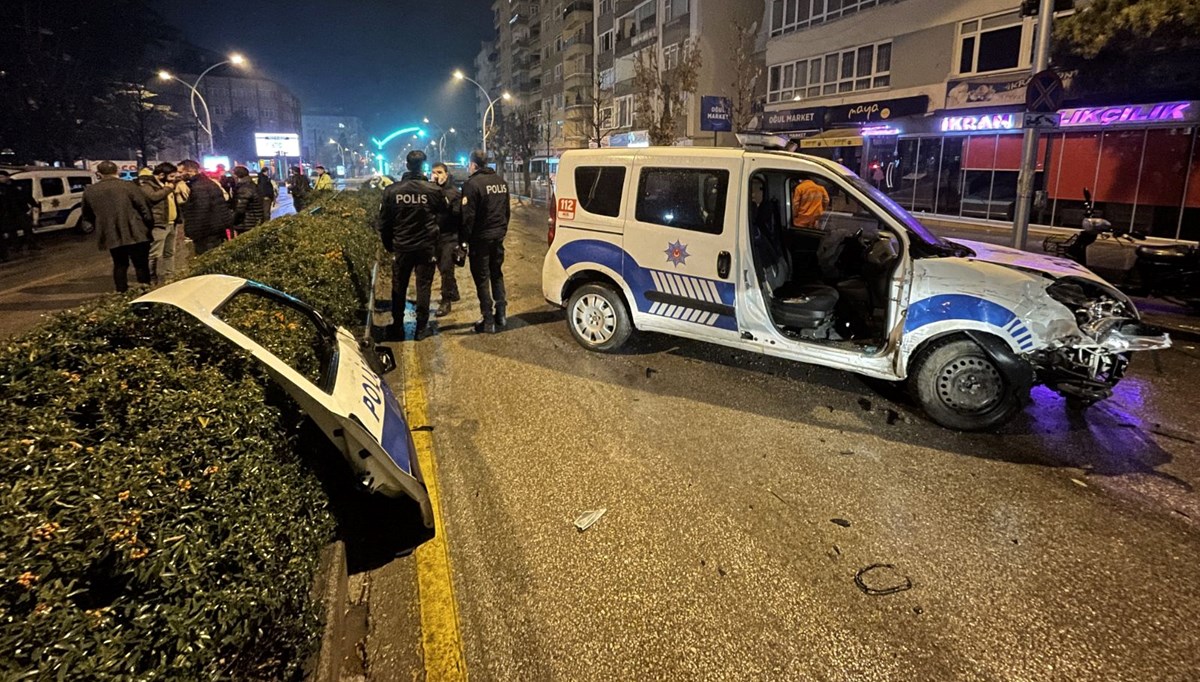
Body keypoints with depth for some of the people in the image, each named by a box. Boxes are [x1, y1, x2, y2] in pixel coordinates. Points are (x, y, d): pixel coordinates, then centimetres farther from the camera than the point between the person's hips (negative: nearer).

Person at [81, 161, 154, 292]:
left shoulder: (89, 191, 6)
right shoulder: (128, 186, -8)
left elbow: (87, 217, 15)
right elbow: (144, 208, -10)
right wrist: (149, 226, 2)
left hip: (111, 236, 4)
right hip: (135, 233, -4)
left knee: (120, 265, 16)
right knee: (141, 265, 4)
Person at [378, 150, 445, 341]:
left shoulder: (391, 190, -6)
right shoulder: (433, 190, -11)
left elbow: (384, 222, 1)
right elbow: (445, 210, 8)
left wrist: (388, 244, 13)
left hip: (402, 246, 2)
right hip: (427, 246, -1)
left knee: (399, 287, 14)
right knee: (424, 286, 7)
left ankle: (397, 327, 21)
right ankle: (421, 327, 11)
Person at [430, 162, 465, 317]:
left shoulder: (454, 192, -9)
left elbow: (460, 216, -12)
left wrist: (461, 240, -16)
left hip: (450, 237, -6)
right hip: (435, 237, 6)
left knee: (446, 269, -5)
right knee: (443, 268, 16)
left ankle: (446, 301, 4)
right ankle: (453, 294, 33)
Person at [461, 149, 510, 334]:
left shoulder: (472, 183, -14)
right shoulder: (501, 181, 10)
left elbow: (468, 215, -17)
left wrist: (464, 239, -10)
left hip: (480, 238, -7)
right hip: (498, 235, 7)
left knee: (482, 278, 1)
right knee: (497, 274, 19)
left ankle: (488, 321, 3)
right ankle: (501, 314, 21)